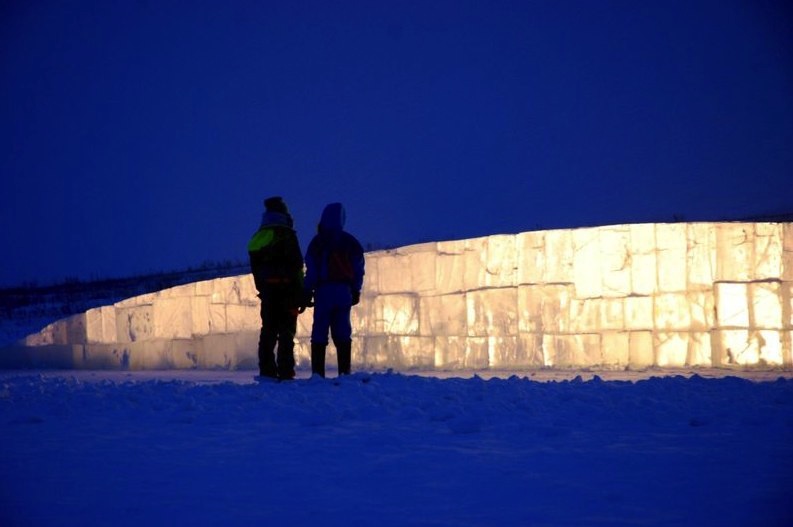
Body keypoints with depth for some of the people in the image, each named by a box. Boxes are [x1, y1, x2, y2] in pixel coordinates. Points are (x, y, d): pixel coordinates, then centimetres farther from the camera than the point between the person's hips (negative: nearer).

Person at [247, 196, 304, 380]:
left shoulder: (257, 238, 10)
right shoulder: (287, 235, -8)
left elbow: (255, 268, 11)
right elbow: (297, 265, -11)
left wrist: (262, 289, 16)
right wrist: (301, 292, -7)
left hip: (267, 290, 5)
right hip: (286, 288, -5)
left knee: (268, 330, 11)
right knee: (286, 332, -3)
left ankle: (267, 371, 7)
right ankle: (285, 372, -8)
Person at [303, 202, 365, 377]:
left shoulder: (317, 242, 0)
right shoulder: (350, 242, 8)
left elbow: (311, 270, -4)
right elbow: (358, 268, 7)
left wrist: (307, 292, 0)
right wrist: (356, 291, 14)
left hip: (323, 291, -2)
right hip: (344, 290, 2)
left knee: (319, 332, 0)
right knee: (342, 333, 5)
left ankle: (317, 372, -7)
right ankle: (344, 372, -1)